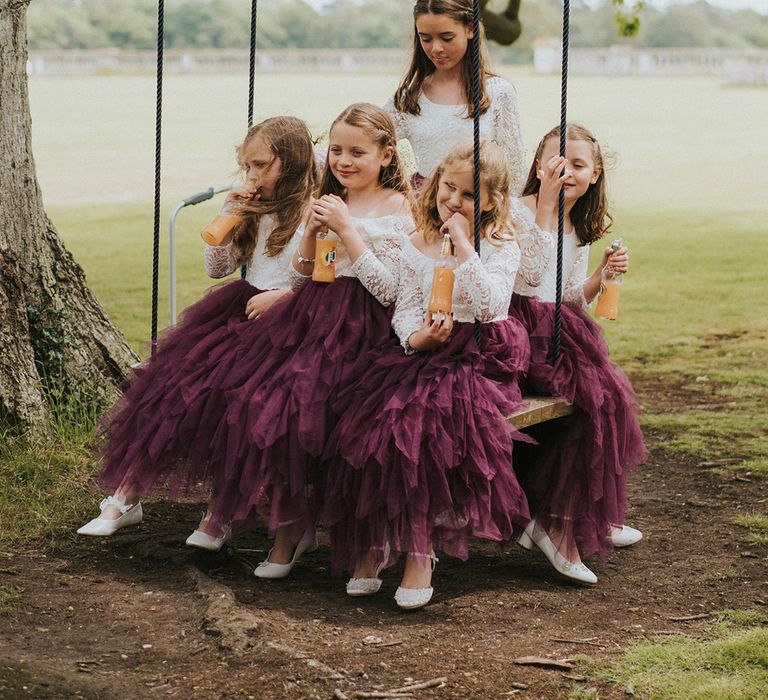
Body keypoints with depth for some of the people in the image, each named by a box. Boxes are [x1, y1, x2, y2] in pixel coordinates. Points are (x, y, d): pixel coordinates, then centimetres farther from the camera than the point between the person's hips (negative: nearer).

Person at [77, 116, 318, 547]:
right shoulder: (257, 213, 17)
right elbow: (217, 268, 20)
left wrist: (281, 296, -21)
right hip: (239, 309, 7)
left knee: (223, 388, -28)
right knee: (170, 377, -11)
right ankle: (127, 495, -9)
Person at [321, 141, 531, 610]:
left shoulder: (501, 246, -1)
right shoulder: (420, 244, 12)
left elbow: (490, 304, -18)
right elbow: (405, 308, 9)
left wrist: (463, 245, -19)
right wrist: (416, 337, -13)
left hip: (479, 359, -5)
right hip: (424, 352, 5)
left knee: (422, 423, -32)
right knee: (370, 420, -22)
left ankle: (420, 550, -22)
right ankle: (372, 543, -12)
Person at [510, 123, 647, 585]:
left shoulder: (581, 229, 17)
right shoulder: (520, 212, -7)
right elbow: (533, 273, -23)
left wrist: (603, 275, 2)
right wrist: (546, 205, -25)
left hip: (560, 331, 9)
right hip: (521, 332, -9)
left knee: (611, 395, -10)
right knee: (599, 397, -24)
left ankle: (596, 517, 4)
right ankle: (557, 523, -16)